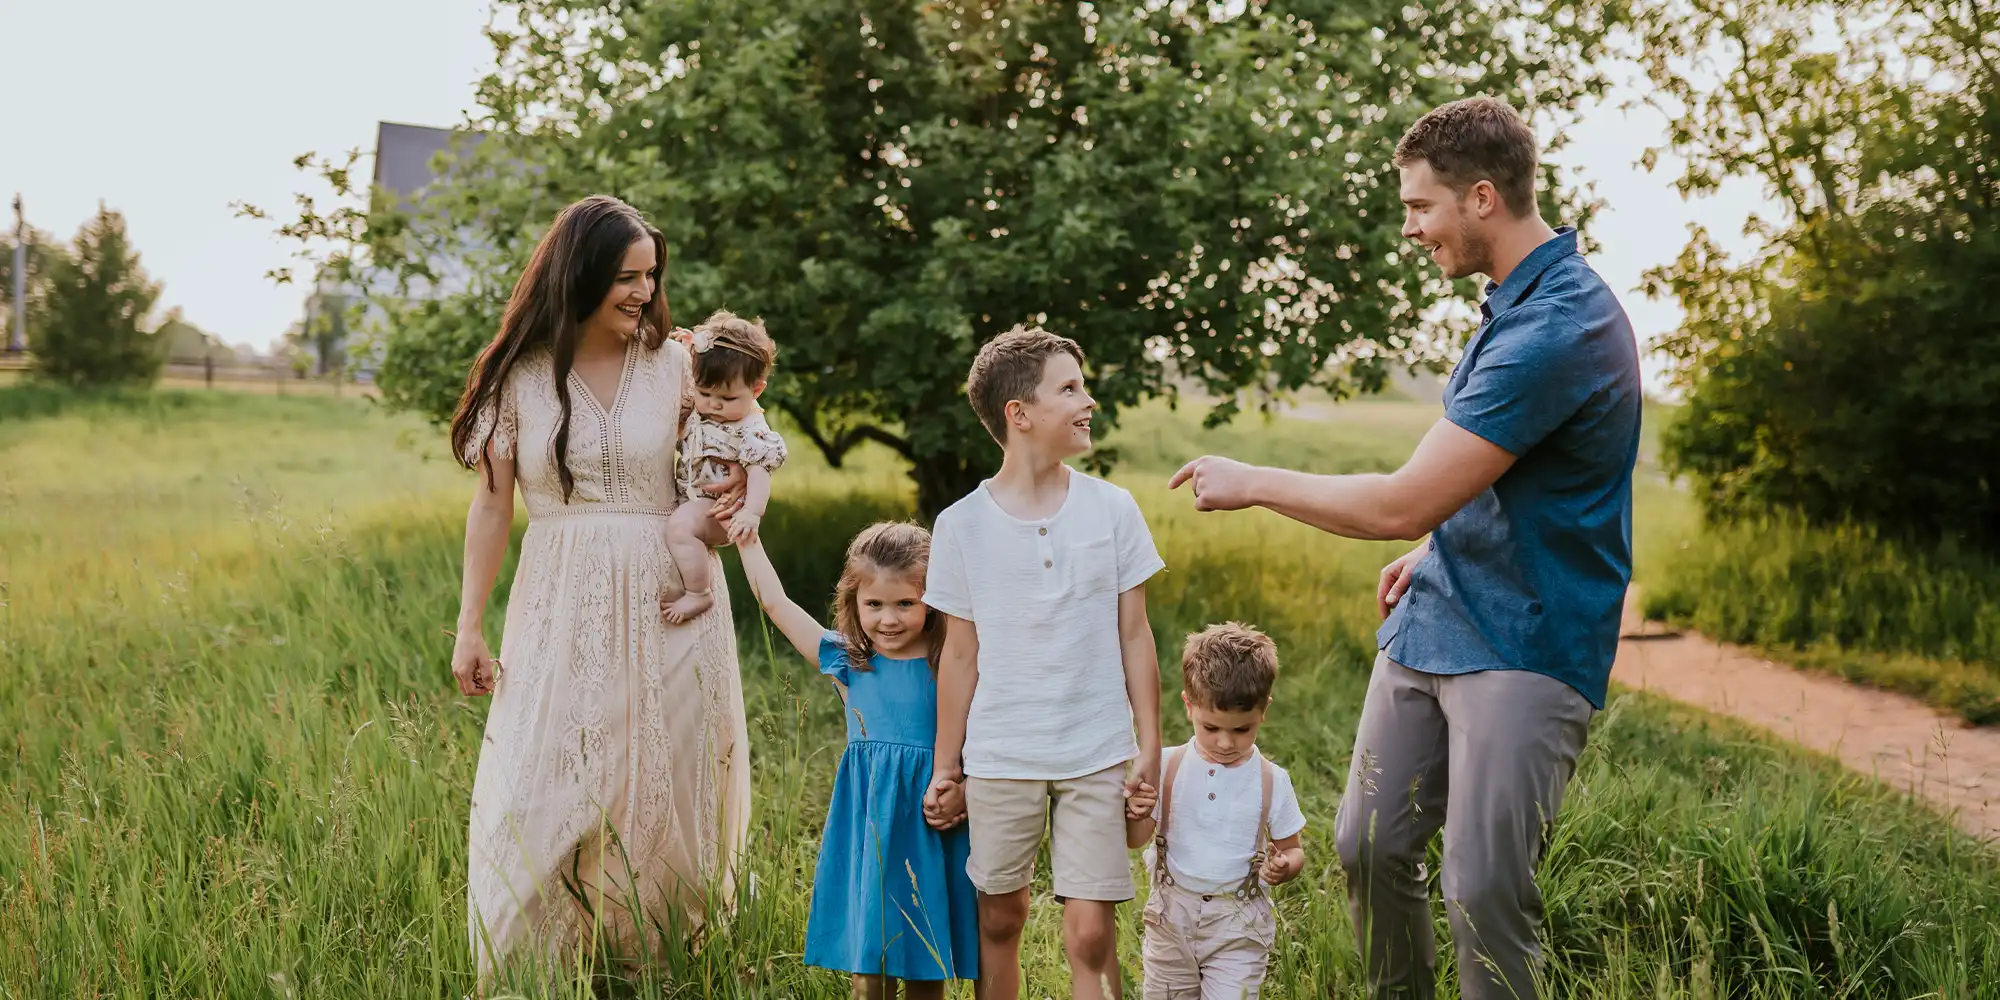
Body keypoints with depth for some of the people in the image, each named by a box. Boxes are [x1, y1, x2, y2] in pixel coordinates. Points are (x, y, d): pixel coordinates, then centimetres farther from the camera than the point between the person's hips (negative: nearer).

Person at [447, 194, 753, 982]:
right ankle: (521, 973, 10)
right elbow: (491, 505, 3)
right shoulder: (520, 375, 0)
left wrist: (728, 505, -10)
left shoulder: (673, 364, 2)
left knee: (664, 798, 5)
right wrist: (469, 627, 1)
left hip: (665, 606, 1)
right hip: (560, 611, -1)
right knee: (538, 798, -2)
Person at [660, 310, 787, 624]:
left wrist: (751, 513, -39)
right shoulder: (699, 413, 5)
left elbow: (759, 473, -23)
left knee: (680, 527, -31)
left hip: (720, 508, -10)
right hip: (692, 502, 10)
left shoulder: (751, 430, -19)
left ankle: (698, 594, -21)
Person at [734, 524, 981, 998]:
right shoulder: (847, 662, 3)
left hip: (931, 827, -1)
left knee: (926, 960, 9)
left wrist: (964, 792, -17)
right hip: (866, 826, 1)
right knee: (866, 961, 5)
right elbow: (775, 602, 5)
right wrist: (746, 535, 10)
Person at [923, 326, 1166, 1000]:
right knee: (999, 920, 12)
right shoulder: (962, 525, -1)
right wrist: (946, 769, 6)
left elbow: (1134, 635, 5)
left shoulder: (1112, 509, 1)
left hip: (1097, 758, 0)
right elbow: (961, 654, 5)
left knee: (1090, 932, -5)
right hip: (999, 760, 0)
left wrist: (1150, 749, 2)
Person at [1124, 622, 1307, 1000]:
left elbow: (1292, 850, 3)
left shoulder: (1271, 781, -6)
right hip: (1172, 916, 2)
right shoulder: (1168, 767, -3)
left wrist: (1285, 867, -20)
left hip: (1238, 926, -2)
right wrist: (1135, 815, -21)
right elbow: (1136, 839, 1)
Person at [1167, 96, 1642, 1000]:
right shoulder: (1516, 302, 9)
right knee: (1368, 847, 11)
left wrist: (1253, 484, -12)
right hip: (1430, 625, 9)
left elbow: (1404, 503, -22)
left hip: (1520, 651, -9)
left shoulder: (1557, 329, -23)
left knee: (1483, 891, -12)